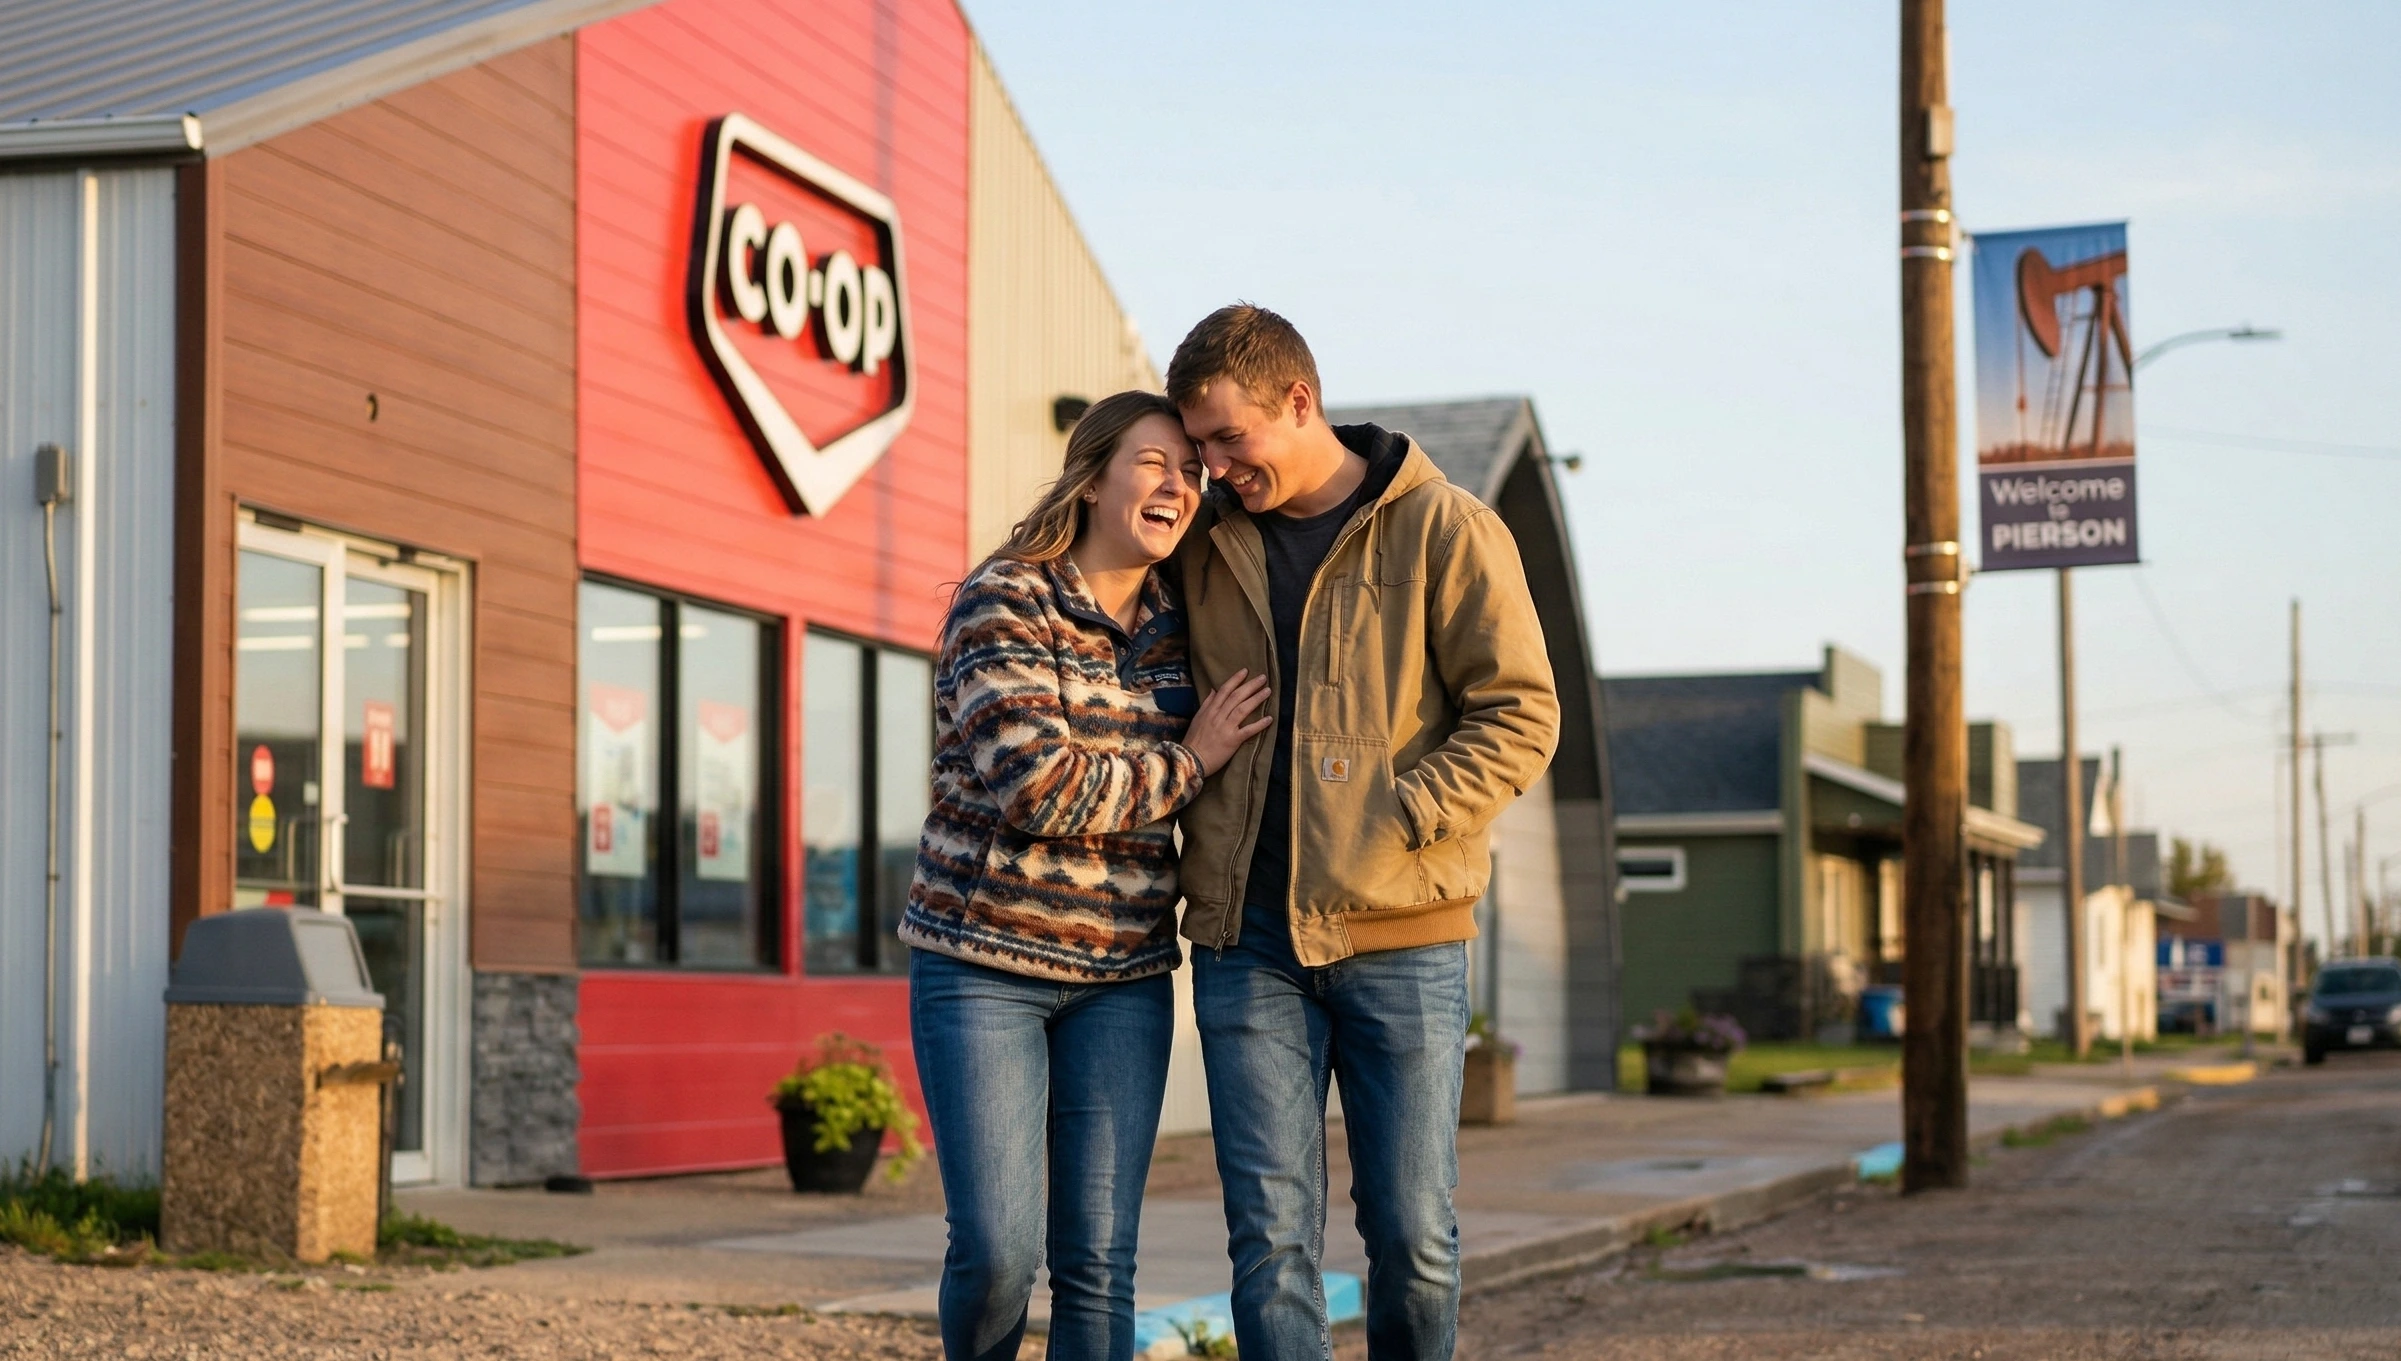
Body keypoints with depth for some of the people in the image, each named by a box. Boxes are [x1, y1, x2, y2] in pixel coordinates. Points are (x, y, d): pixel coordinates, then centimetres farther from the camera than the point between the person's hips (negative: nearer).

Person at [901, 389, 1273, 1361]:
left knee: (1099, 1260, 0)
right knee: (999, 1248, -9)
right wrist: (1189, 762, -12)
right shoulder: (1003, 605, -9)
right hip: (984, 960, -4)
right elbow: (1035, 784, -21)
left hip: (1122, 976, 5)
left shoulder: (1176, 624, 8)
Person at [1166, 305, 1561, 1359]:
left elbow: (1521, 717, -5)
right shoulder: (1206, 544, 11)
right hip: (1247, 941, 3)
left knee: (1412, 1235, 2)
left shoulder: (1444, 530, -2)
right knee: (1270, 1238, -1)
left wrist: (1394, 825, -14)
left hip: (1398, 935, -3)